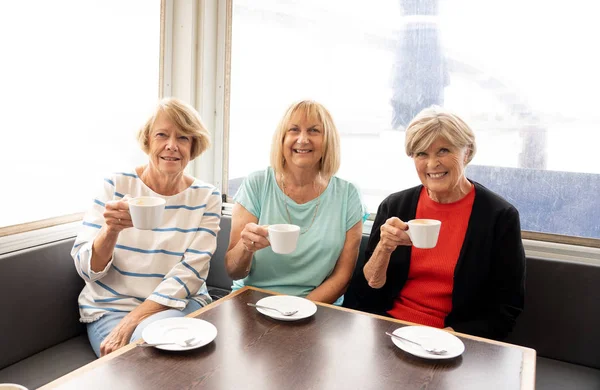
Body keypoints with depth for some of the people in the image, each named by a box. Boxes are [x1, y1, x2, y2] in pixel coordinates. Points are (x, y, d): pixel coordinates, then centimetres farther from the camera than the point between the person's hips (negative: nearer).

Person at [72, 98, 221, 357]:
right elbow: (86, 269, -6)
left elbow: (190, 273, -9)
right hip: (111, 307, 0)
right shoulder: (116, 185, -4)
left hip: (179, 304, 1)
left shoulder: (206, 197, -3)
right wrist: (110, 231, -27)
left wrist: (132, 321, -19)